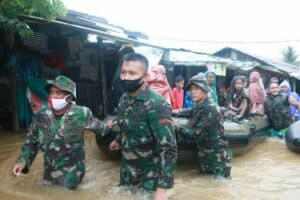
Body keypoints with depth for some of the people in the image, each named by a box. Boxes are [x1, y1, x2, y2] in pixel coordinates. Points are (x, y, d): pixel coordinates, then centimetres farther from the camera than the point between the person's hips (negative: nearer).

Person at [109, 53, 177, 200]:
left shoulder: (156, 106, -25)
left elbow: (169, 148, -27)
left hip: (149, 175, -6)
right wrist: (118, 140, 32)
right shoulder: (124, 98, -2)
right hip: (127, 171, 7)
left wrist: (163, 187, -29)